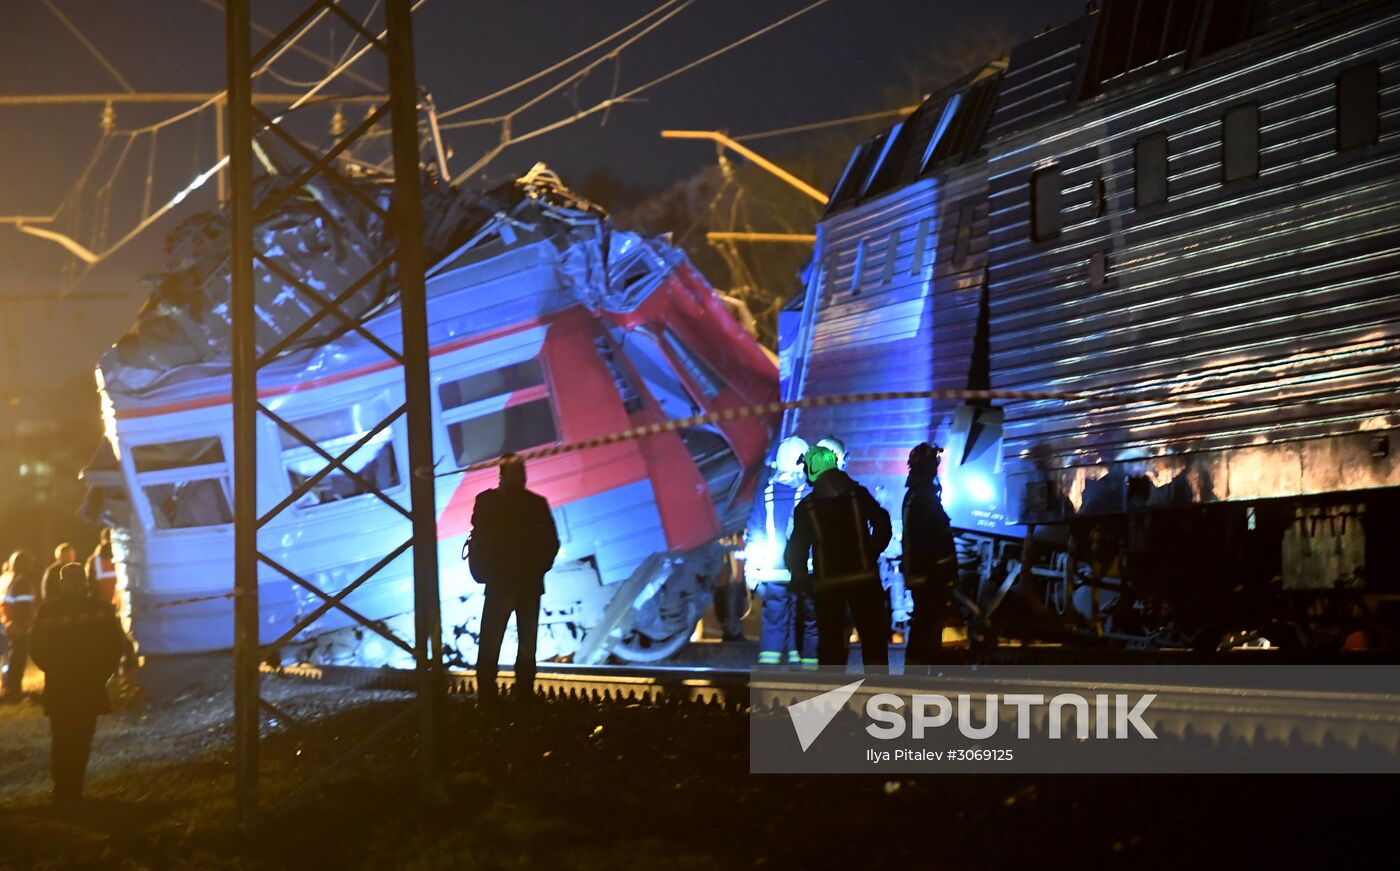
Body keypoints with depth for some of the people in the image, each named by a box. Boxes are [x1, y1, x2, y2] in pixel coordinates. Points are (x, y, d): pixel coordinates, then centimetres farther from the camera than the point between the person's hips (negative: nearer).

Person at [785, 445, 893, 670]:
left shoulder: (806, 507, 0)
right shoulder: (857, 494, 1)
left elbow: (796, 548, -1)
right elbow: (881, 523, -2)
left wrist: (801, 577, 12)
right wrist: (874, 551, 11)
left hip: (827, 582, 0)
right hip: (863, 576, 0)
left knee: (830, 638, 7)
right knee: (873, 635, 4)